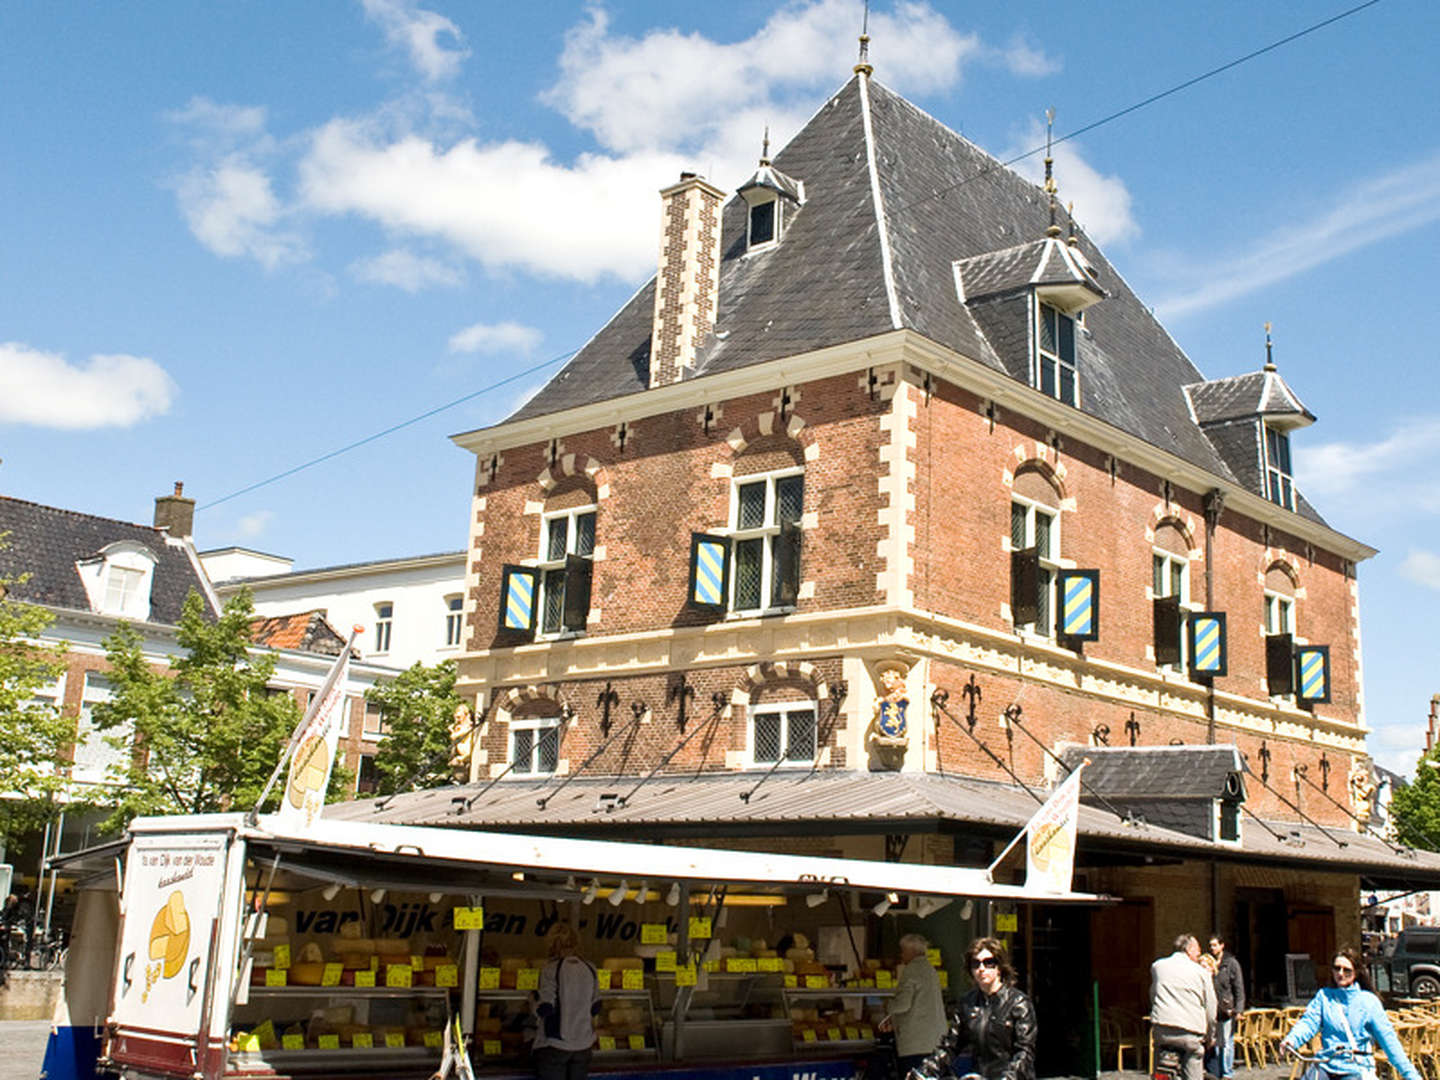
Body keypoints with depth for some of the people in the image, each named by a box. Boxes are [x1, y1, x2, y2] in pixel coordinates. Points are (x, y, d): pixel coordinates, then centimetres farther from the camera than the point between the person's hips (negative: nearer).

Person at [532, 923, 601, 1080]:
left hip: (555, 1043, -5)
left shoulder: (551, 969, -13)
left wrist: (537, 996, 4)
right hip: (583, 1043, 5)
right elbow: (595, 1008, 8)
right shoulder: (589, 969, 3)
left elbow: (544, 1009, -15)